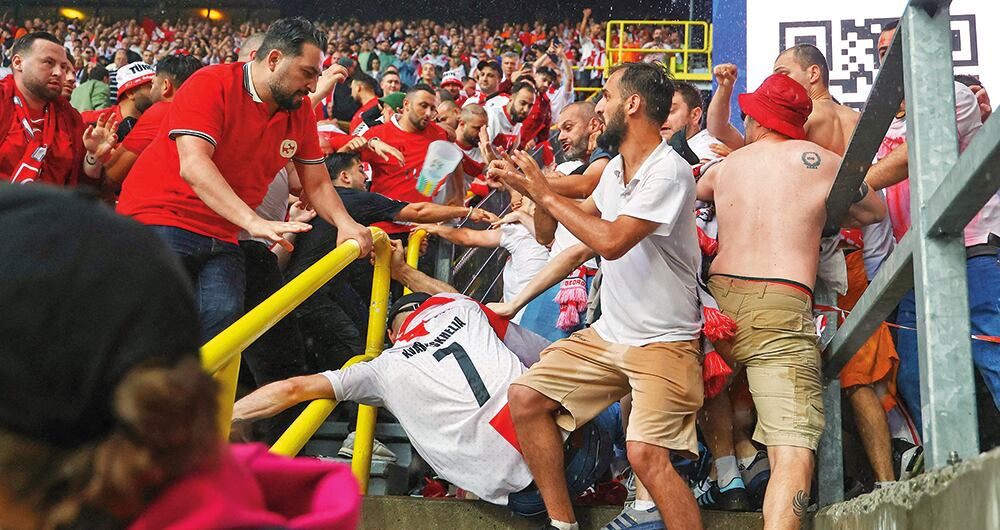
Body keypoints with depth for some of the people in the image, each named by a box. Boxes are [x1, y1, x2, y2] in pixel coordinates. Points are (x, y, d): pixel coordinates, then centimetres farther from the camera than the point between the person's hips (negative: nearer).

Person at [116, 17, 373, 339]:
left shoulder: (301, 113, 8)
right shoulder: (211, 85, -13)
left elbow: (317, 185, 14)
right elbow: (193, 166, -26)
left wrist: (345, 224, -8)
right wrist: (254, 222, -36)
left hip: (221, 237, 6)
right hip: (159, 218, -6)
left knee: (225, 314, -17)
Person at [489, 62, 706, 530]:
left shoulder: (668, 171, -19)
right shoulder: (616, 167, 8)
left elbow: (611, 241, -27)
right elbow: (587, 214, 28)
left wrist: (544, 194, -16)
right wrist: (527, 185, 14)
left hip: (664, 343, -8)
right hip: (607, 333, 9)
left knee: (645, 453, -25)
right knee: (525, 397, 0)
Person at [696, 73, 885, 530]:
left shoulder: (725, 166, 18)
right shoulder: (815, 159, 7)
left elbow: (696, 190, 43)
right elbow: (875, 211, 22)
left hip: (717, 294, 5)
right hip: (780, 306, -5)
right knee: (794, 452, -14)